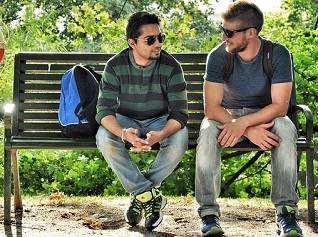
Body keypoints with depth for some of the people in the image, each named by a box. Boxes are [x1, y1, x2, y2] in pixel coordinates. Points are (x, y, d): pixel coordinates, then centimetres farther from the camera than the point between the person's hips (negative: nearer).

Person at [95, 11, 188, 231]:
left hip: (160, 120, 0)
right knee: (104, 138, -32)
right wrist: (124, 134, -43)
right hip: (126, 120, 0)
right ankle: (151, 196, -22)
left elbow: (180, 112, -20)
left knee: (180, 139, -33)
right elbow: (104, 110, -20)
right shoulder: (115, 66, -15)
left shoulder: (171, 66, -16)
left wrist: (160, 135, -43)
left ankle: (140, 193, -12)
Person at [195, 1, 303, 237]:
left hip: (266, 114, 0)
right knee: (208, 131, -33)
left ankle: (286, 211, -28)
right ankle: (209, 212, -29)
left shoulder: (278, 54, -17)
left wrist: (243, 123, -35)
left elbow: (280, 106, -21)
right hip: (227, 115, 1)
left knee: (286, 130, -34)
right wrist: (250, 130, -32)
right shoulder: (218, 56, -16)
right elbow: (211, 108, -20)